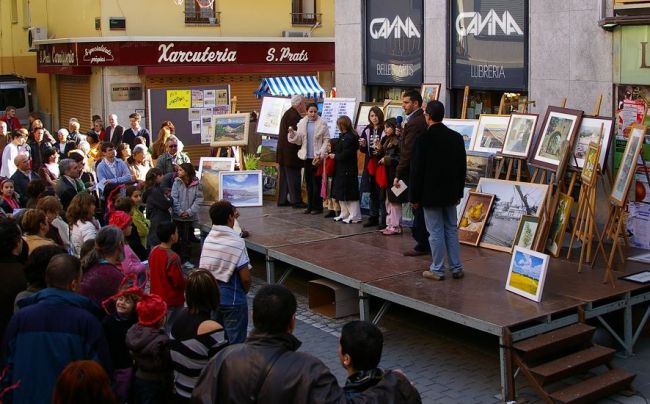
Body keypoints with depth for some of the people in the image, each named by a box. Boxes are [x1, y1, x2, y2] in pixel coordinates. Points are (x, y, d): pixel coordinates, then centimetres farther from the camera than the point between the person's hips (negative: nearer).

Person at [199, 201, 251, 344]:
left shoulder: (208, 239, -3)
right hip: (232, 299, -6)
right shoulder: (236, 242, -18)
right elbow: (245, 278, -16)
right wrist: (245, 290, 4)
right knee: (236, 343, 6)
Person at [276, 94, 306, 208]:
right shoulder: (294, 116, -19)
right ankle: (296, 201, -1)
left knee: (285, 176, 14)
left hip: (284, 152, 10)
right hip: (291, 152, -10)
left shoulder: (288, 113, 13)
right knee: (293, 177, -5)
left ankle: (282, 200, 19)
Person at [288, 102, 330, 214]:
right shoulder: (302, 123, 8)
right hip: (306, 157, 4)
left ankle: (317, 206, 6)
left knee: (317, 182, -2)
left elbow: (326, 141, -6)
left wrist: (320, 154, -14)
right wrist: (292, 133, -11)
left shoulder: (322, 123, -4)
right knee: (308, 182, 10)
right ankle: (310, 206, 18)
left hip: (317, 157, -4)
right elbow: (299, 140, 7)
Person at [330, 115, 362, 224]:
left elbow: (345, 155, -20)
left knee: (350, 194, -4)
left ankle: (355, 216, 2)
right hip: (341, 170, 10)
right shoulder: (343, 136, 12)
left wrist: (335, 156, -8)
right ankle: (345, 214, 25)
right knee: (341, 194, 15)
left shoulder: (350, 137, -18)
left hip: (348, 170, -10)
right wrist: (333, 153, 2)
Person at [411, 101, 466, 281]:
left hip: (430, 194, -5)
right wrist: (459, 192, 16)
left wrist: (414, 197, -5)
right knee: (451, 230, 13)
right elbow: (462, 167, 7)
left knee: (436, 232, 1)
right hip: (450, 193, 5)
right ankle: (456, 268, 17)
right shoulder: (456, 137, 2)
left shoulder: (423, 139, -15)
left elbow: (417, 170, -13)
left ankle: (437, 270, 9)